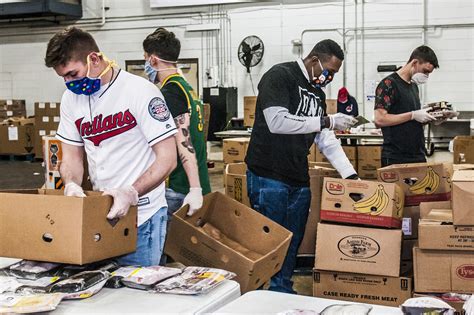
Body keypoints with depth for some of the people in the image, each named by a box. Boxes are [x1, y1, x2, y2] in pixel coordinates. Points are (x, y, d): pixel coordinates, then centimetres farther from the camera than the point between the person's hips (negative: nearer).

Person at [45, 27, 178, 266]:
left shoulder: (139, 91, -13)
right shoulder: (71, 98, 6)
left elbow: (167, 158, -14)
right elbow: (72, 155, 11)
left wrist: (131, 193, -26)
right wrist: (72, 184, -10)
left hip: (141, 216, -5)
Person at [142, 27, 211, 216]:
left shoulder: (170, 92, -14)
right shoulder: (187, 87, 15)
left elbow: (184, 141, -21)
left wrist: (195, 189, -25)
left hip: (179, 189, -9)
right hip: (197, 184, 9)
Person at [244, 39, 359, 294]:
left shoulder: (317, 93, 17)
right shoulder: (280, 76, -9)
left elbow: (326, 140, 15)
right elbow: (277, 122, -22)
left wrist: (350, 174, 5)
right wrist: (326, 121, -18)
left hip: (299, 179, 8)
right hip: (268, 177, -8)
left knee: (292, 243, 11)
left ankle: (282, 291, 25)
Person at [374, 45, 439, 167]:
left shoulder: (414, 86, 16)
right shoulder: (388, 84, -10)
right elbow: (380, 119, -19)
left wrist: (428, 118, 4)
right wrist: (413, 115, -18)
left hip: (418, 156, 8)